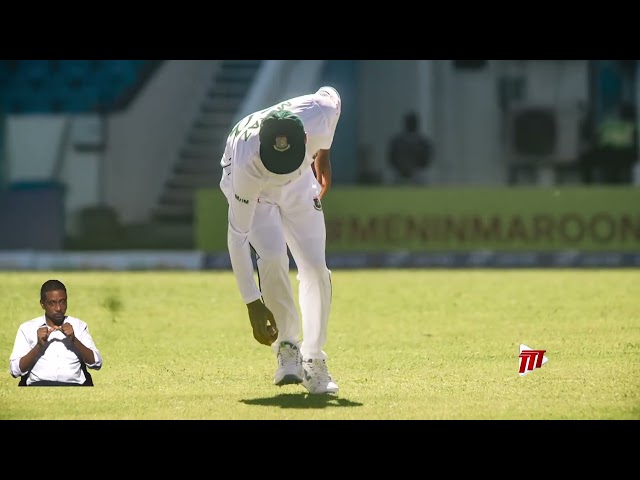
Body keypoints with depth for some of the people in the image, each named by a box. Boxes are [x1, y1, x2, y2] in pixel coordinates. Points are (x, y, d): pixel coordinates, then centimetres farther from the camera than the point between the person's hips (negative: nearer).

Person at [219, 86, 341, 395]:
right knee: (272, 259, -26)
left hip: (299, 184, 3)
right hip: (254, 188, -3)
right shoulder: (247, 168, -43)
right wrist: (253, 304, -35)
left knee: (315, 268, -7)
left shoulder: (320, 113, -37)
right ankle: (287, 347, -7)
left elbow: (331, 95, -10)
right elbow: (237, 235, -36)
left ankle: (314, 362, 6)